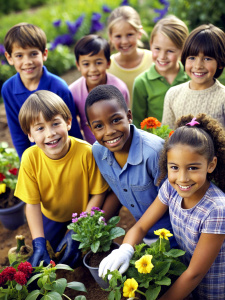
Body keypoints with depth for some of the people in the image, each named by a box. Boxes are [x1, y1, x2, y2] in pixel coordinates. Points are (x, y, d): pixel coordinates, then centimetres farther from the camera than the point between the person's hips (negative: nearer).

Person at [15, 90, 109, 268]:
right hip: (52, 217, 2)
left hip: (84, 214, -1)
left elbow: (98, 194, -21)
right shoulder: (30, 158, -27)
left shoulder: (86, 152, -33)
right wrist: (39, 244, -28)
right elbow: (32, 204, -19)